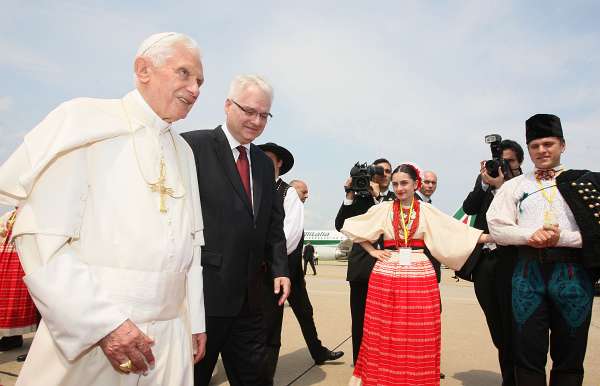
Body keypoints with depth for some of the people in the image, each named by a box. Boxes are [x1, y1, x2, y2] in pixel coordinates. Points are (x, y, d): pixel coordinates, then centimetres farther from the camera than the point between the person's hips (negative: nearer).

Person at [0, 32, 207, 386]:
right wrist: (104, 323, -18)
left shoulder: (184, 152, 9)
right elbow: (41, 240, -14)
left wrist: (196, 322, 12)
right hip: (84, 335, -5)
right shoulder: (82, 120, -8)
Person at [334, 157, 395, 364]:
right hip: (362, 265, 1)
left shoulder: (396, 199, 8)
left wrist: (377, 196, -10)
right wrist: (350, 195, -6)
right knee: (359, 320, 7)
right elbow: (340, 225, 0)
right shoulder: (360, 197, 8)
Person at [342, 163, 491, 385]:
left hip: (420, 277, 1)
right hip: (386, 277, 0)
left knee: (419, 338, 2)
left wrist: (490, 237, -9)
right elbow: (350, 226, 7)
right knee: (384, 336, 3)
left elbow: (457, 231, 1)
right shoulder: (383, 209, 4)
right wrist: (372, 251, 2)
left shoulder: (427, 211, 6)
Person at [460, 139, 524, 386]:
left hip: (509, 261, -4)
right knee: (496, 327, 14)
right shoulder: (484, 178, 9)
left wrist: (500, 185, -18)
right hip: (482, 261, 4)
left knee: (511, 325, 5)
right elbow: (468, 208, 0)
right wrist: (484, 183, -10)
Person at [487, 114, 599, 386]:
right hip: (528, 270, 1)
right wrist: (530, 235, -13)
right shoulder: (514, 185, 11)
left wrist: (562, 238, -15)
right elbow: (497, 227, 2)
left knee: (570, 355, 10)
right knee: (527, 353, 5)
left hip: (572, 271, 0)